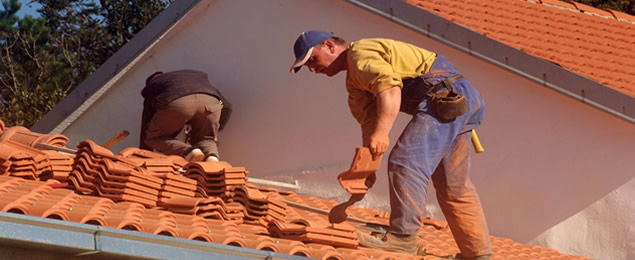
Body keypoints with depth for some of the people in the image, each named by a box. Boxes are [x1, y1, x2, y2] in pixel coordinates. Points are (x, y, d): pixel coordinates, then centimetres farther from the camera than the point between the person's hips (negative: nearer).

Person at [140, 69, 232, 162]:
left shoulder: (151, 86, 39)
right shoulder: (198, 75, 44)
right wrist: (215, 131, 43)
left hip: (176, 102, -3)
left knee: (154, 138, 17)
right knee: (205, 139, 26)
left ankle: (188, 151, -11)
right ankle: (211, 155, -10)